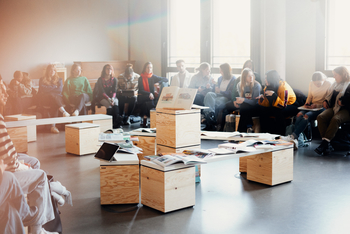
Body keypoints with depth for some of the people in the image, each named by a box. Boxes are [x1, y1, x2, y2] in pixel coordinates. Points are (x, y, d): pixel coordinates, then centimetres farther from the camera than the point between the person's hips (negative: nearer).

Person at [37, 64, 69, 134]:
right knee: (52, 96, -37)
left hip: (57, 98, 1)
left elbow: (59, 90, 1)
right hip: (44, 99, -1)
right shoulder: (42, 80, 14)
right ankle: (64, 112, -52)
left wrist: (49, 89, -1)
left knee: (54, 104, -37)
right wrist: (54, 87, 0)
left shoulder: (59, 80, 19)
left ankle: (53, 126, -44)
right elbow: (43, 90, -5)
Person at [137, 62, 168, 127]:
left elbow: (166, 79, 8)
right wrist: (149, 94, -25)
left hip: (151, 97, 3)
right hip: (142, 98, -3)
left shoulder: (153, 77, 10)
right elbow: (141, 90, -7)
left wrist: (158, 82, -12)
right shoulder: (141, 78, 2)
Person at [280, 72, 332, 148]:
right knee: (300, 114, -26)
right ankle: (295, 139, -39)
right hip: (312, 106, 5)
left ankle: (293, 136, -40)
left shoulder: (328, 84, -7)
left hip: (322, 107, -5)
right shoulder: (311, 84, 8)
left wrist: (317, 105, -20)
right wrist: (307, 104, -2)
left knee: (307, 116, -32)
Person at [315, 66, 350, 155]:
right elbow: (329, 95, 33)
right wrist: (325, 101, 15)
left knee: (335, 119, -38)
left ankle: (324, 144, -39)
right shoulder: (335, 85, 24)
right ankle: (328, 145, -32)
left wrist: (342, 102, -15)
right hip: (333, 108, 6)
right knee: (321, 117, -24)